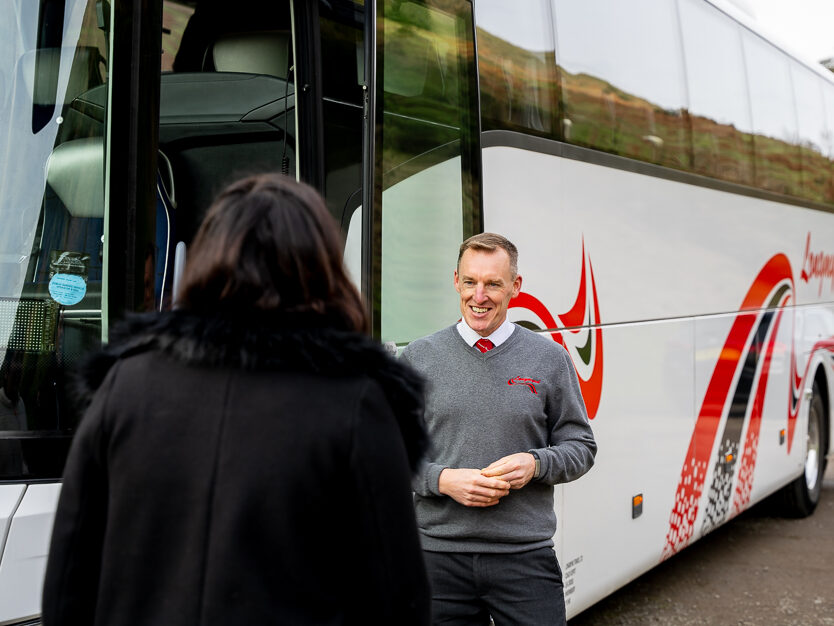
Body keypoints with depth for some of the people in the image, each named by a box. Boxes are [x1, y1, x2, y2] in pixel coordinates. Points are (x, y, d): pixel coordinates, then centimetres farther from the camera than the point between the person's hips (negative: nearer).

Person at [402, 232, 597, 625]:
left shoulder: (549, 359, 5)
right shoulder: (419, 357, 5)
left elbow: (581, 447, 8)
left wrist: (535, 464, -11)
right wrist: (442, 479, -11)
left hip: (526, 556, 0)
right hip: (439, 554, 0)